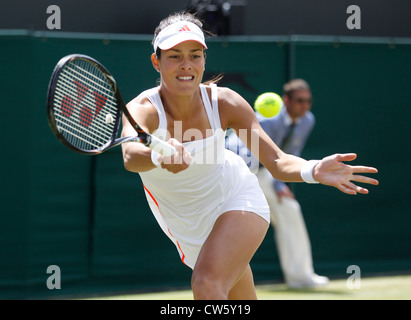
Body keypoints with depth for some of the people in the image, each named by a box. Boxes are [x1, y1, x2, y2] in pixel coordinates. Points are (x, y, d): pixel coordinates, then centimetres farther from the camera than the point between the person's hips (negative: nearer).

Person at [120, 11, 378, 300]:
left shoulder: (223, 102, -20)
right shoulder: (142, 110, -26)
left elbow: (276, 161, -23)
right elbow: (130, 157, -50)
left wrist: (313, 171, -46)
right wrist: (159, 156, -74)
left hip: (237, 198, -1)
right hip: (189, 228, 1)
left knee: (206, 285, -27)